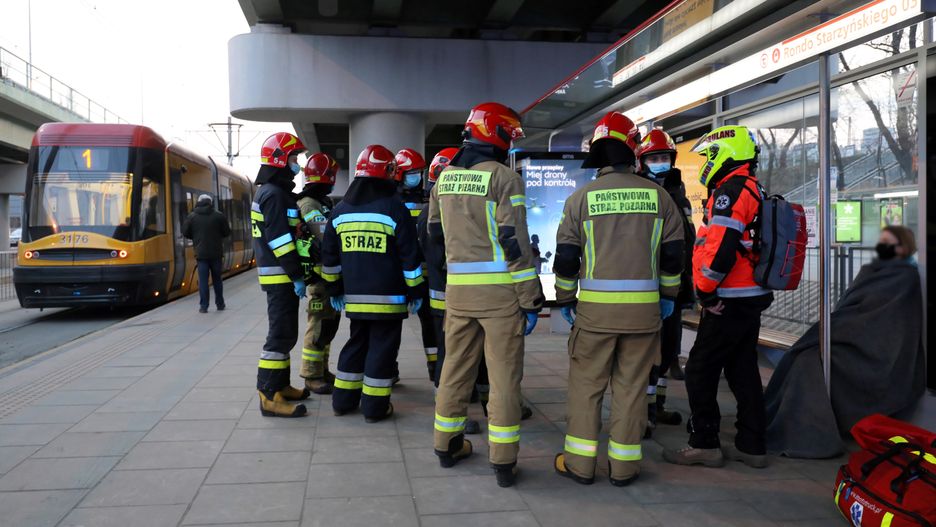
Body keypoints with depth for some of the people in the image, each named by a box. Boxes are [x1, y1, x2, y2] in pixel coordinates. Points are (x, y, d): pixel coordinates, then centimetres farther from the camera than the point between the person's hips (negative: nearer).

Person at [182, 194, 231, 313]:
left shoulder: (192, 216, -2)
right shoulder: (219, 216, -3)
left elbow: (185, 233, 1)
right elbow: (226, 232, 1)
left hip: (201, 253, -1)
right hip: (216, 253, 1)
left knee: (203, 280, 1)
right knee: (217, 279, 13)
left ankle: (203, 306, -2)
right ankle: (220, 304, 19)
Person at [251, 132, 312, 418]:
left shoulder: (269, 191, 18)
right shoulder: (275, 194, -15)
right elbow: (280, 239, -22)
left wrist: (294, 273, 21)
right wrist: (296, 275, -20)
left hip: (279, 275, 11)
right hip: (279, 276, -11)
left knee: (284, 332, 17)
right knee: (281, 334, -9)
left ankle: (280, 385, 27)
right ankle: (270, 397, -7)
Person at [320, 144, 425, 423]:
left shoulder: (340, 210, 7)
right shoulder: (394, 208, -9)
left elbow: (329, 257, 13)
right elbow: (410, 256, -8)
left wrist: (334, 288, 22)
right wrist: (416, 290, 0)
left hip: (354, 296, 5)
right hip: (388, 296, -5)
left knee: (356, 344, 18)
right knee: (382, 348, 3)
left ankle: (343, 400, 24)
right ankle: (374, 406, 8)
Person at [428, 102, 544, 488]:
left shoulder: (445, 177, 9)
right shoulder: (504, 178, -10)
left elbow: (436, 233, 19)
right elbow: (516, 244, -14)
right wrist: (531, 300, -9)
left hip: (457, 287, 6)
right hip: (499, 290, -5)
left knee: (456, 368, 17)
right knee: (504, 376, 2)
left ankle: (447, 445, 28)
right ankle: (503, 462, 8)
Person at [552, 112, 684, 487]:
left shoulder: (581, 198, -2)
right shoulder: (658, 196, 4)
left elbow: (566, 258, 1)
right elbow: (672, 254, 9)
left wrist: (564, 300, 13)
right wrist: (668, 295, 21)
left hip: (595, 306, -2)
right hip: (644, 308, 2)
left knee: (586, 385, 9)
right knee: (631, 387, 10)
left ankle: (580, 463, 15)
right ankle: (624, 466, 17)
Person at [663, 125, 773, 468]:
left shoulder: (731, 189, -14)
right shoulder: (755, 190, 18)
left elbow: (722, 246, -25)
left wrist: (706, 291, -16)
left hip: (730, 301, -10)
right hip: (752, 298, 10)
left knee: (700, 370, -2)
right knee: (743, 370, 14)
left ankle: (704, 445, 4)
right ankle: (751, 446, 20)